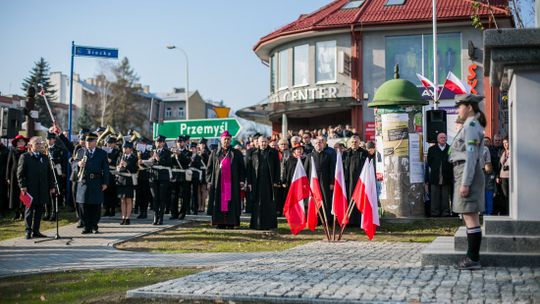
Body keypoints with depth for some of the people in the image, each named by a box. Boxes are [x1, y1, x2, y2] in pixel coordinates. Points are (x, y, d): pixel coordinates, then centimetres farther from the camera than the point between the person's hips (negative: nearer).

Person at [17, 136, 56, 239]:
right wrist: (22, 186, -10)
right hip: (30, 189, -4)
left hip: (42, 190, 4)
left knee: (39, 211, 6)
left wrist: (51, 186, 10)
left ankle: (36, 231, 13)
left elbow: (50, 173, 16)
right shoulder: (25, 157, 0)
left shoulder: (45, 157, 14)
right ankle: (28, 231, 8)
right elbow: (20, 173, -3)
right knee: (29, 210, 2)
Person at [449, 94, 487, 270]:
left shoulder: (471, 126, -13)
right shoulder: (473, 125, 18)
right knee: (470, 217, 12)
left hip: (467, 173, -10)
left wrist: (465, 183, -21)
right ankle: (472, 257, 18)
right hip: (466, 174, 10)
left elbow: (471, 157, -19)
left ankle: (473, 259, -5)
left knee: (470, 217, -8)